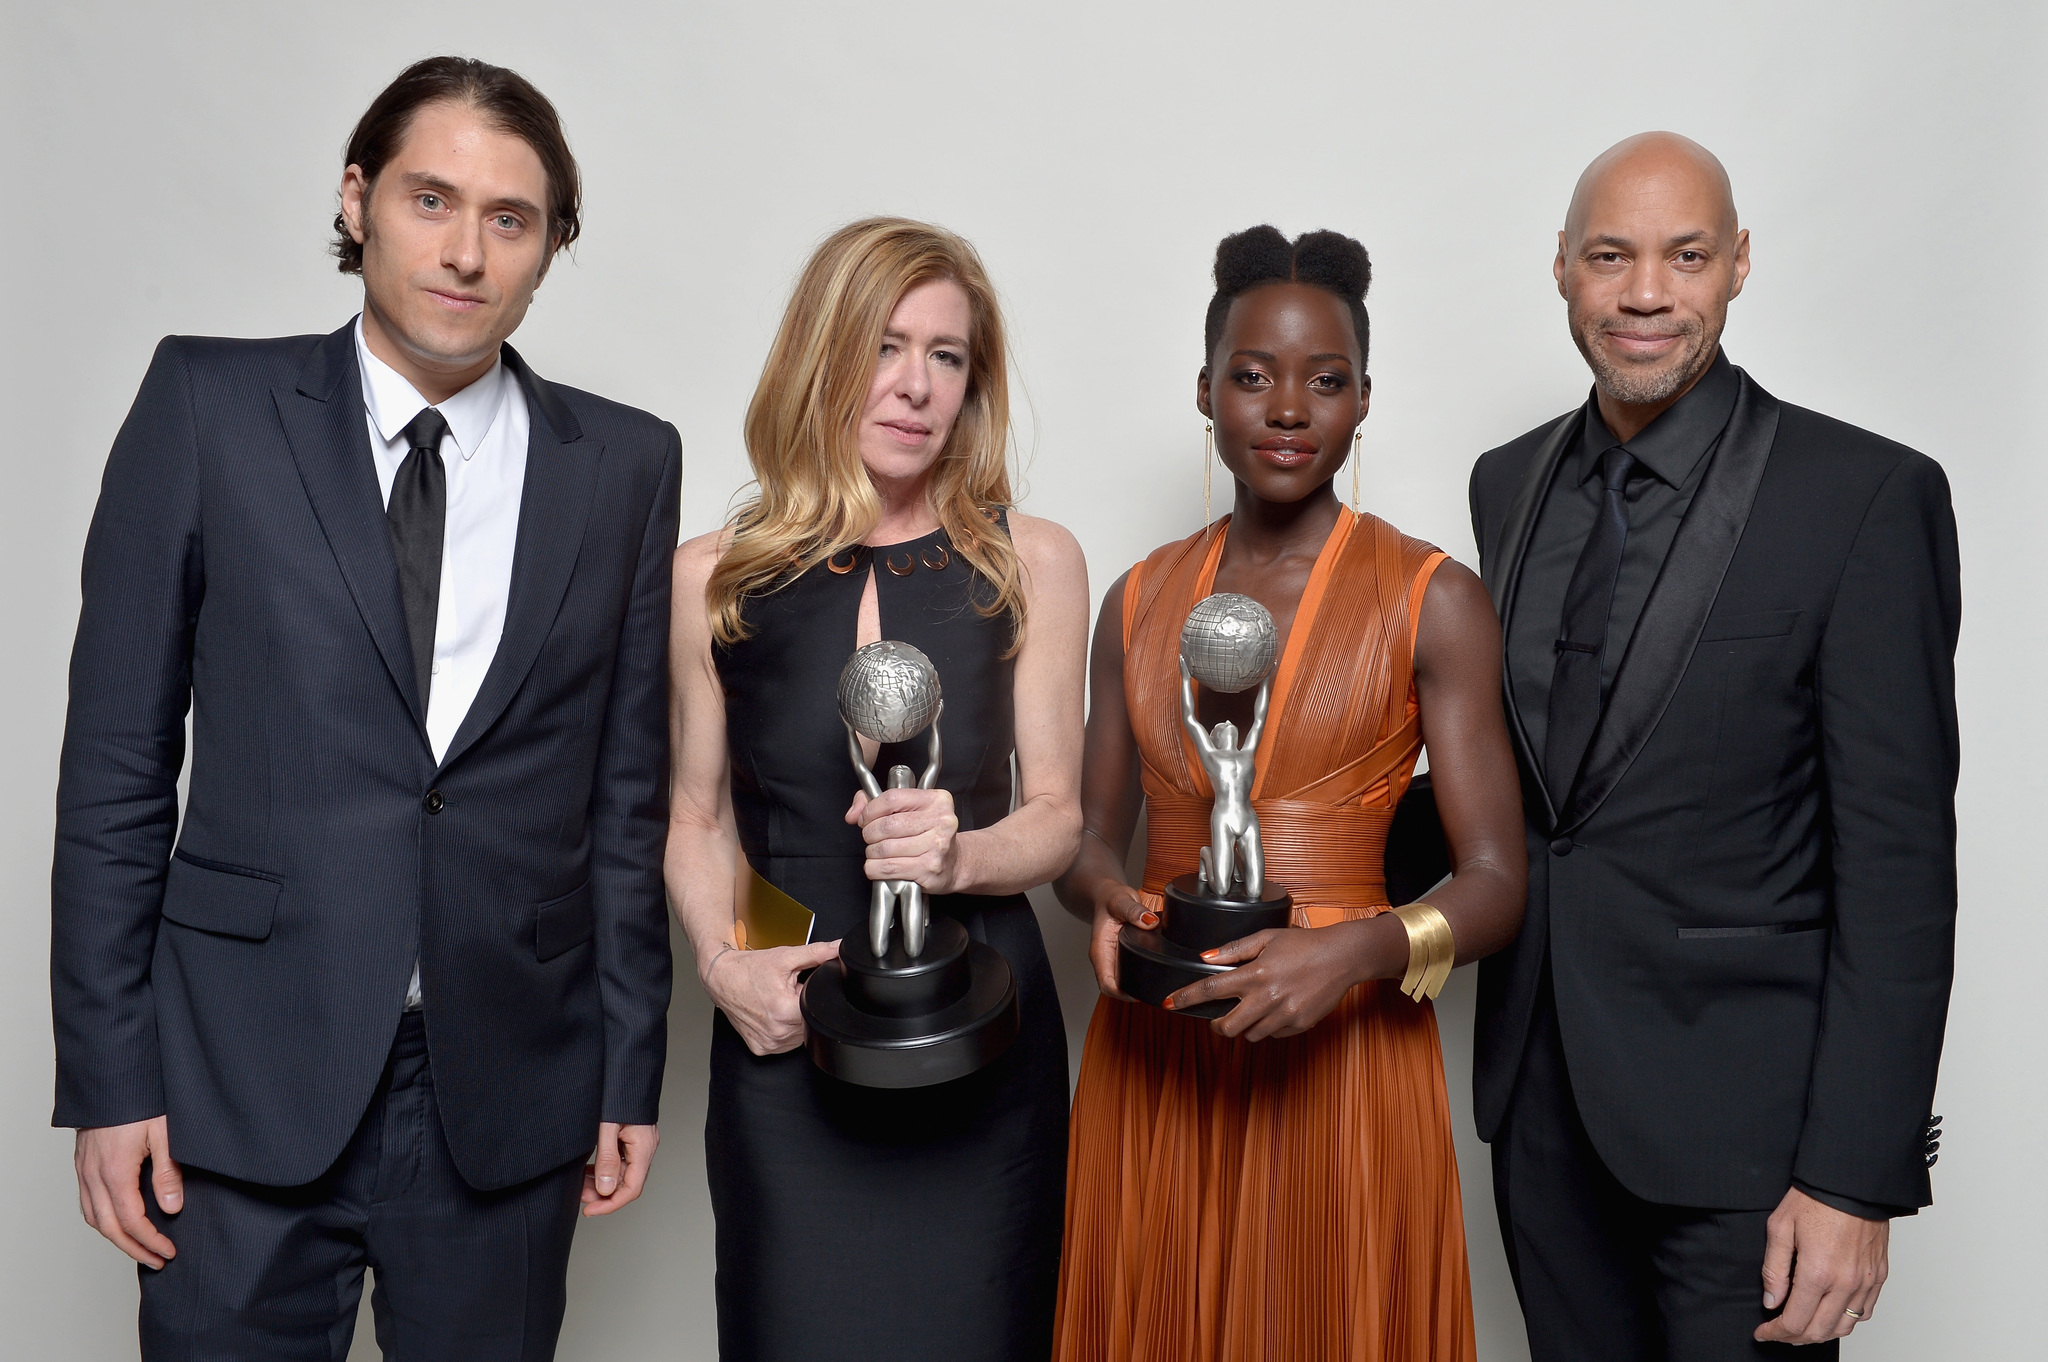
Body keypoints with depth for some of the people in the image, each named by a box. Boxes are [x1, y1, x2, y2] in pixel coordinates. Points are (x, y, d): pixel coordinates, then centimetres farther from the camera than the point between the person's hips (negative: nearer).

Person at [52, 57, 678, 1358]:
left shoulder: (628, 464, 2)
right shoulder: (210, 405, -1)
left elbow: (628, 789, 4)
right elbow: (118, 759, 0)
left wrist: (630, 1071, 5)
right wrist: (109, 1078, -2)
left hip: (508, 1096, 1)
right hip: (247, 1081, -1)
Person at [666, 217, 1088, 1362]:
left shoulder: (1033, 563, -1)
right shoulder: (714, 579, 1)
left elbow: (1056, 814, 1)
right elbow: (700, 814, 10)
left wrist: (961, 854, -19)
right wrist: (722, 960, -6)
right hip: (784, 1033, 1)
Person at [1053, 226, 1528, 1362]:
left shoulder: (1432, 600, -3)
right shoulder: (1139, 601, 8)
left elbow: (1494, 882, -6)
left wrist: (1355, 950, -24)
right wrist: (1106, 898, -9)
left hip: (1341, 1055, -3)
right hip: (1150, 1055, 3)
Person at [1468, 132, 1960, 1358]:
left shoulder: (1867, 496, -12)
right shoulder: (1509, 483, 6)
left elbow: (1897, 857, -13)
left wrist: (1856, 1178, -15)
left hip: (1735, 1110, -5)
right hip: (1540, 1084, 5)